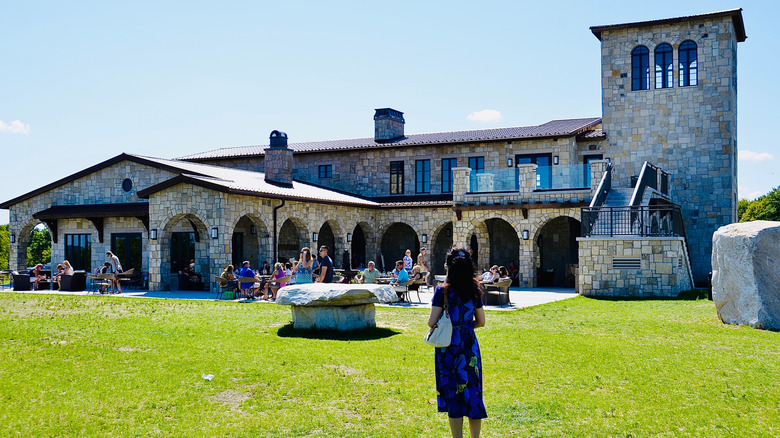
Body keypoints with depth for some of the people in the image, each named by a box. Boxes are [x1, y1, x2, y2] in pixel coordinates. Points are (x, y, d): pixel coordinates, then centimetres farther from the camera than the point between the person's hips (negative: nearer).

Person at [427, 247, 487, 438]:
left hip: (449, 348, -3)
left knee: (453, 393, 7)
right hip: (470, 346, 3)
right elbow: (481, 322, 6)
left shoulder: (442, 291, -11)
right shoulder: (475, 290, 1)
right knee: (472, 393, 11)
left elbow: (432, 322, -13)